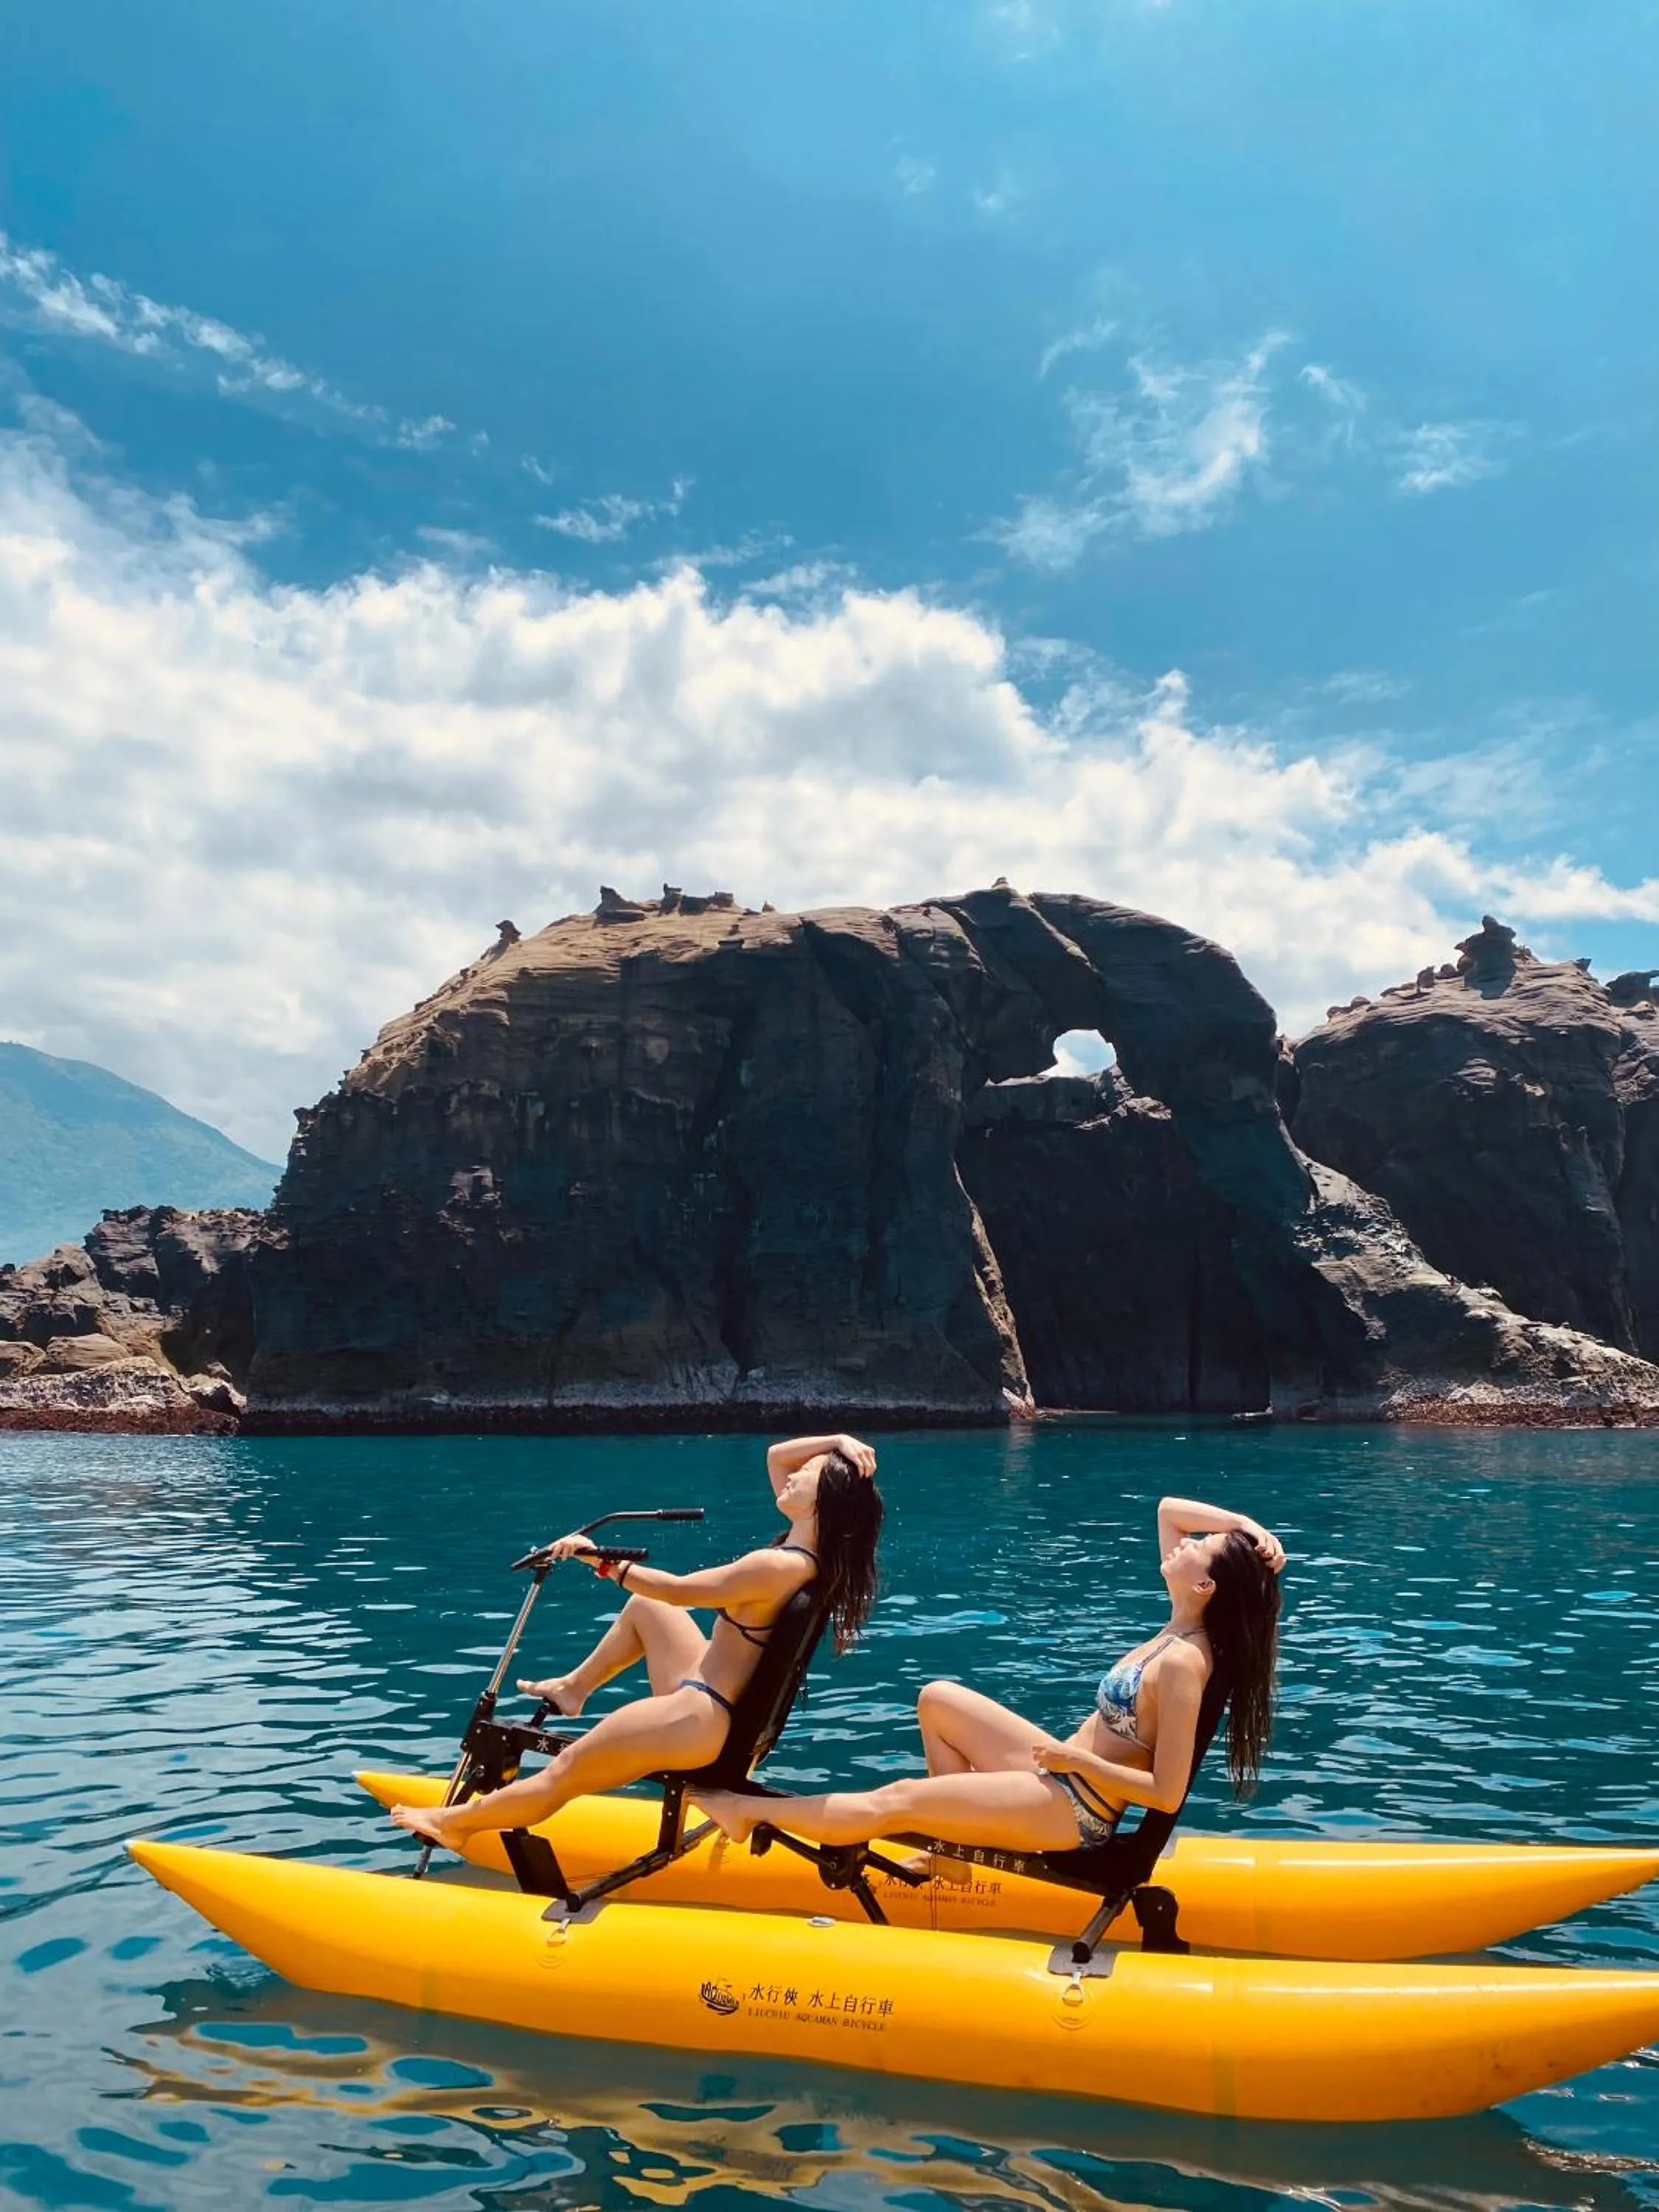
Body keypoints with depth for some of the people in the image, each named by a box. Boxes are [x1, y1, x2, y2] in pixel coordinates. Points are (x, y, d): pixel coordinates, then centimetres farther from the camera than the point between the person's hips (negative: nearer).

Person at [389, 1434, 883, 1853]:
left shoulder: (777, 1566, -29)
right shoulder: (811, 1550, -2)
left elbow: (677, 1590, -23)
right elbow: (777, 1456, 9)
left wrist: (603, 1561, -14)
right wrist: (838, 1442, -6)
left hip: (702, 1718, -9)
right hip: (719, 1697, 9)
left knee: (561, 1775, 8)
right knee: (644, 1607, 28)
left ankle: (454, 1822, 27)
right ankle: (573, 1688, 42)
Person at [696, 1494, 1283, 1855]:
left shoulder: (1181, 1662, -26)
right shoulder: (1182, 1625, -2)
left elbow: (1167, 1793, -28)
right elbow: (1168, 1509, 8)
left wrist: (1075, 1759, -20)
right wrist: (1242, 1524, -6)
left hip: (1072, 1808, -9)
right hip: (1064, 1772, 9)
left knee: (891, 1803, -6)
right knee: (937, 1699, 14)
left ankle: (744, 1810, 7)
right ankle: (962, 1829, 17)